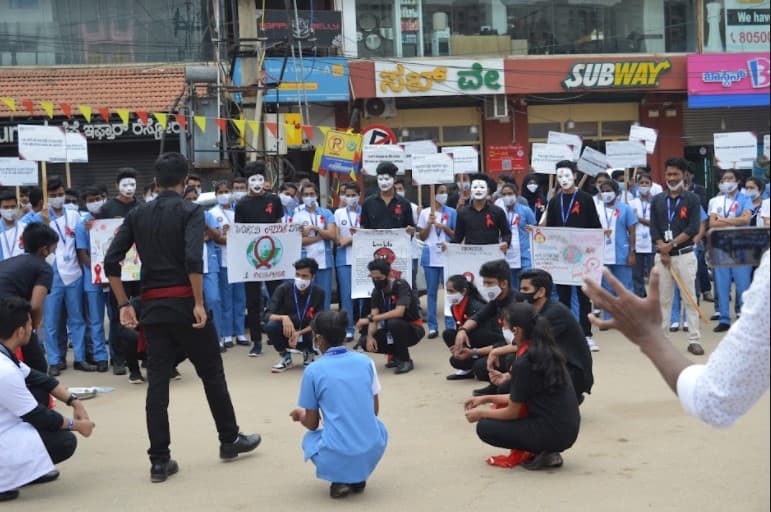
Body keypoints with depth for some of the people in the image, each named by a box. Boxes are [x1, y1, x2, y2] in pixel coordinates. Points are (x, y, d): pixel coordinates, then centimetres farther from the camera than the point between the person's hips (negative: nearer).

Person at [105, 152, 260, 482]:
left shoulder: (137, 215, 9)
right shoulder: (190, 211, -5)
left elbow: (111, 263, 4)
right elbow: (193, 259, -20)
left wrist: (123, 304, 8)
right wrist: (199, 303, -15)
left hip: (152, 307, 4)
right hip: (184, 303, -4)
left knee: (157, 382, 4)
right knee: (212, 373, 11)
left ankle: (159, 460, 4)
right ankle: (230, 440, 23)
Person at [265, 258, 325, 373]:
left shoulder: (319, 292, -12)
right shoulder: (283, 288, -15)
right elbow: (267, 315, -20)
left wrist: (299, 333, -26)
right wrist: (283, 318, -41)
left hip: (306, 333, 1)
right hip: (286, 334, -1)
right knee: (271, 325, -34)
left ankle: (308, 354, 8)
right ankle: (285, 357, -5)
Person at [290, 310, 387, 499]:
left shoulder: (313, 371, -3)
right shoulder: (366, 361, 6)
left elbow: (312, 424, 4)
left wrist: (300, 415, 28)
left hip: (336, 458, -2)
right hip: (372, 453, 2)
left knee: (309, 439, 30)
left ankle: (339, 480, 6)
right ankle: (358, 478, 16)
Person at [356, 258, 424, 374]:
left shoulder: (401, 285, -21)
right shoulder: (377, 292, -2)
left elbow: (399, 312, -34)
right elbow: (374, 317, -8)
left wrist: (369, 318, -33)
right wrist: (370, 337, -28)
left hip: (413, 330, -6)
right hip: (394, 331, 6)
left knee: (393, 322, -37)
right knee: (364, 342, -14)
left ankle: (405, 360, -16)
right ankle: (397, 355, 9)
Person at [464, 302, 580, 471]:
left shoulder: (523, 363, -18)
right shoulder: (547, 351, 7)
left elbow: (512, 412, -7)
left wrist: (481, 413, 9)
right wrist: (487, 399, 21)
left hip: (553, 434, -8)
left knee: (484, 427, 5)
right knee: (500, 408, 24)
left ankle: (543, 453, -1)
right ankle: (546, 450, 9)